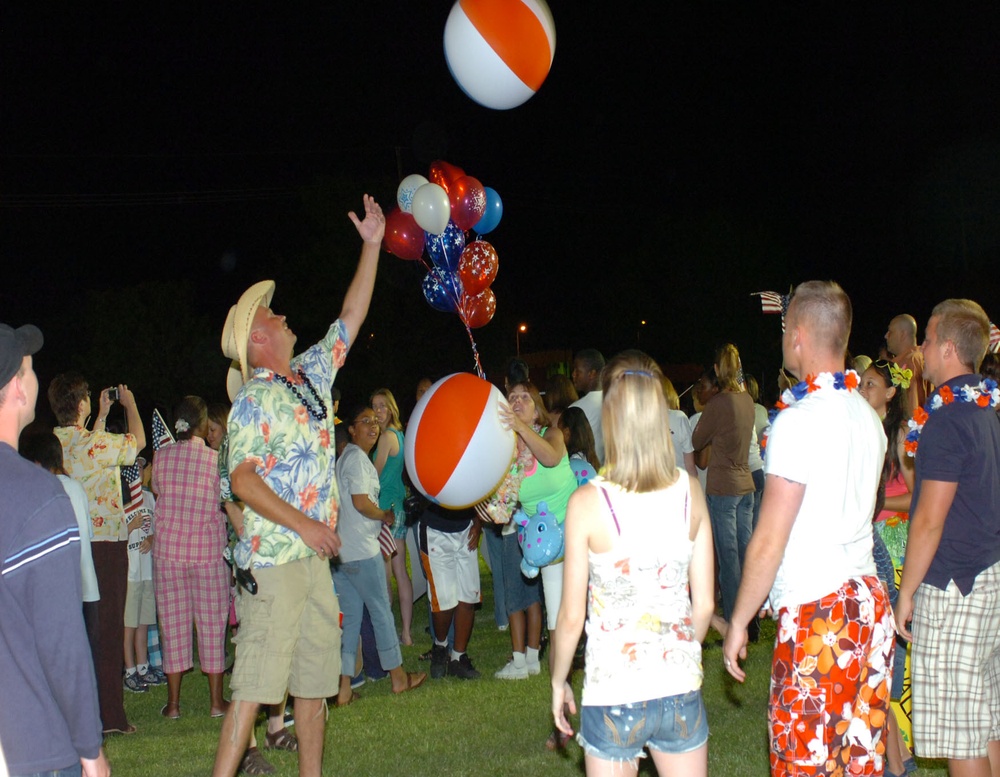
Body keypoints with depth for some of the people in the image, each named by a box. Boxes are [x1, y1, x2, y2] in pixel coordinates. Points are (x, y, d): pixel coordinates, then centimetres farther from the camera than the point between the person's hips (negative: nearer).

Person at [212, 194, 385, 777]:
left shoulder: (312, 376, 13)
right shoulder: (255, 397, -8)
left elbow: (351, 319, 20)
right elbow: (243, 479, -14)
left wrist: (372, 246, 18)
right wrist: (303, 524, -19)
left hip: (316, 555, 8)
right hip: (274, 558, -8)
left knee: (316, 678, 11)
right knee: (256, 683, -10)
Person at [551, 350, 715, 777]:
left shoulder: (588, 502, -13)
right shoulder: (690, 491, -4)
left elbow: (571, 616, -8)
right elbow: (704, 604, 2)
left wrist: (558, 681, 8)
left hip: (613, 695, -2)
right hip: (680, 690, 3)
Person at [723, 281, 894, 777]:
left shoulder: (798, 421, -14)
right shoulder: (867, 416, 9)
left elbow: (769, 542, -14)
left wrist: (738, 623, -7)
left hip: (815, 611, -8)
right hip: (869, 600, 8)